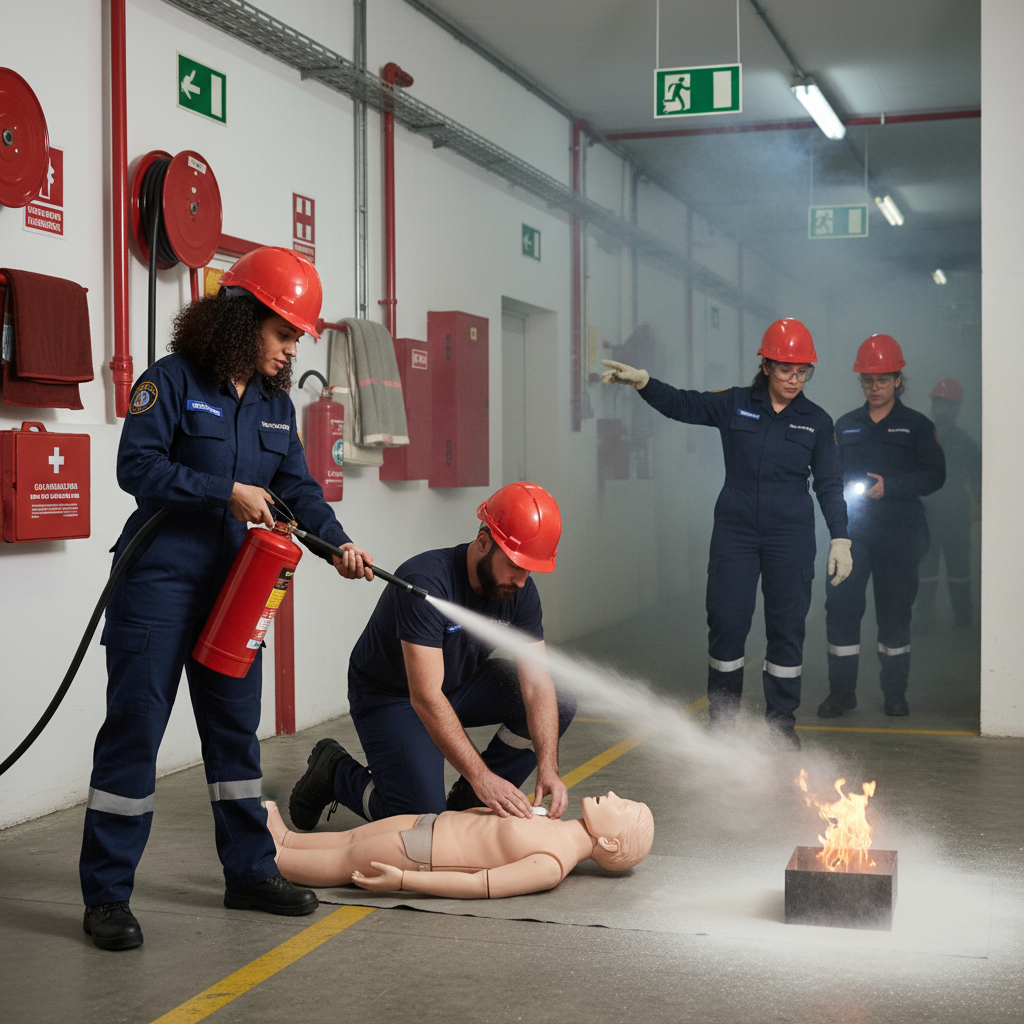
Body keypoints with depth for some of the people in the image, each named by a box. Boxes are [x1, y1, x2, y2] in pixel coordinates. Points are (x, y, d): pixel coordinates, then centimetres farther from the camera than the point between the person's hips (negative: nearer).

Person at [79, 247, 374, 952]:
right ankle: (107, 896, 3)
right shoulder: (172, 381, -8)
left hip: (232, 589, 7)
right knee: (134, 728, -5)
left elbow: (298, 486, 7)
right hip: (158, 584, -7)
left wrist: (338, 541, -10)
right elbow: (137, 466, -15)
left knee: (236, 727, 13)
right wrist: (226, 492, -18)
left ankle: (250, 871, 26)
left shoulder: (276, 405, 12)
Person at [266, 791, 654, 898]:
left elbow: (480, 884, -30)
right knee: (350, 839, 20)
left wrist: (403, 880, -29)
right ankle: (284, 837, 37)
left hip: (415, 856, -7)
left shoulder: (551, 865, -29)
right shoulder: (559, 828, -2)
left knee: (345, 861, 8)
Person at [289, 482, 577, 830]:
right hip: (389, 697, -6)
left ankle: (469, 801, 0)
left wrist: (548, 770, -31)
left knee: (560, 704, -13)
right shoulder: (426, 582, -34)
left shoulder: (520, 591, -14)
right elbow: (425, 699, -39)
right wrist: (481, 777, -44)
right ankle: (335, 772, 10)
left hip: (459, 684, 6)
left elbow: (537, 686, -16)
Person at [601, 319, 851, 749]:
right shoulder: (734, 405, 3)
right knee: (726, 621, -1)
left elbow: (829, 484, 6)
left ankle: (781, 721, 17)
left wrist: (840, 539, 1)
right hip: (734, 531, 0)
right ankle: (721, 717, 13)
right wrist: (642, 381, -15)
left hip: (790, 536, 0)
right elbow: (682, 404, 3)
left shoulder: (816, 421, 4)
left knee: (787, 627, 3)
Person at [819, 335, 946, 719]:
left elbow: (934, 474, -2)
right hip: (852, 529, 2)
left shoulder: (917, 425, 5)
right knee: (841, 605, -5)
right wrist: (843, 490, -5)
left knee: (894, 611, 2)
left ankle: (895, 692, 12)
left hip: (899, 532, -2)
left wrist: (889, 485, -14)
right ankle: (842, 690, 3)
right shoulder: (845, 425, 15)